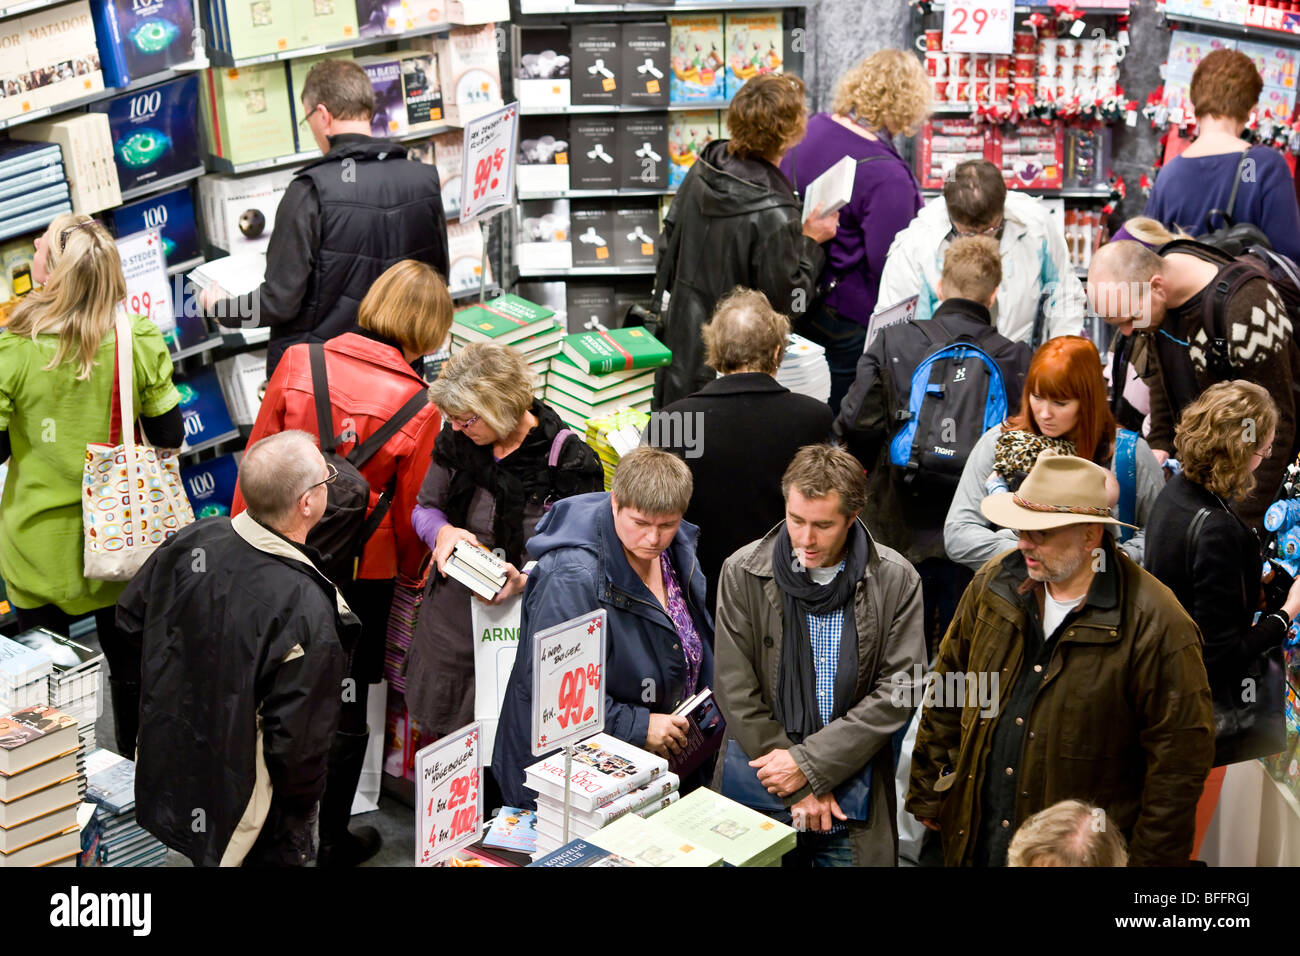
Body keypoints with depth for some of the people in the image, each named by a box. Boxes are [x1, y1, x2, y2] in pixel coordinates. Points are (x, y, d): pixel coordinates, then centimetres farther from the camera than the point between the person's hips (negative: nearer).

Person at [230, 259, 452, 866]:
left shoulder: (298, 363, -8)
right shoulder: (419, 406, -14)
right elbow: (410, 509, -4)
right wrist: (412, 570, 16)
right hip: (361, 570, -2)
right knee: (344, 706, 14)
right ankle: (330, 841, 28)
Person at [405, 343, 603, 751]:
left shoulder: (568, 458, -17)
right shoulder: (456, 439, -1)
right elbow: (424, 508, 13)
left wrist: (526, 579, -30)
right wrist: (442, 531, -11)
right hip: (451, 608, 5)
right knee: (435, 722, 16)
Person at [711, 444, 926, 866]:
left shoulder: (895, 579, -5)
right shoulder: (743, 571, -5)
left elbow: (899, 690, -8)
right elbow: (736, 692, -7)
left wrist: (810, 762, -14)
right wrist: (801, 787, -10)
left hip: (852, 784, 0)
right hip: (759, 780, 0)